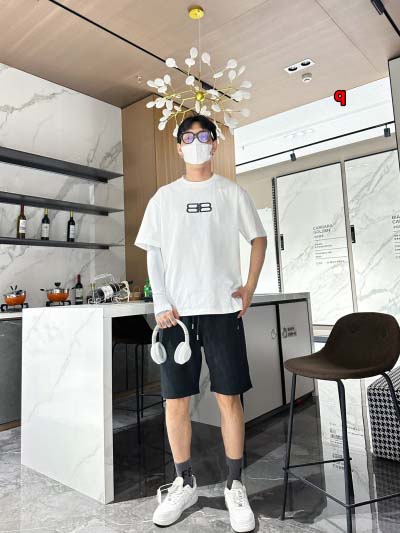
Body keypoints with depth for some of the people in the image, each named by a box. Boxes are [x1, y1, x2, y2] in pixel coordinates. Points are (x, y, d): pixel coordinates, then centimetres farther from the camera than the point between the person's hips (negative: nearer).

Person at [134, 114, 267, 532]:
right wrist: (161, 303, -3)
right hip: (176, 312, 1)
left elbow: (258, 238, 14)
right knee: (175, 402, 5)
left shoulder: (232, 193, 9)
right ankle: (185, 484, 26)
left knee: (229, 398, 3)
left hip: (223, 309, -1)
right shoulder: (164, 196, 11)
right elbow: (153, 254, 9)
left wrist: (250, 287, 2)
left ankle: (234, 486, 22)